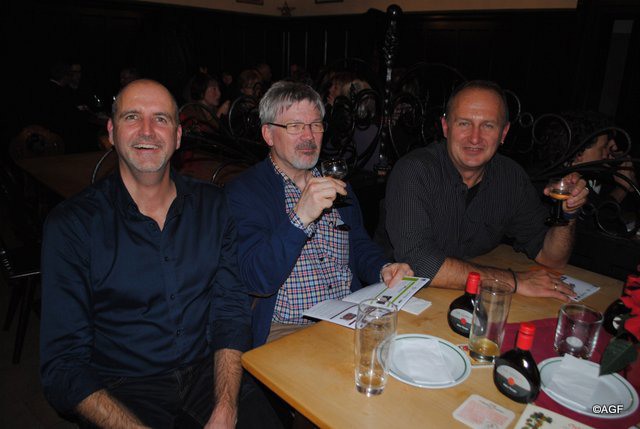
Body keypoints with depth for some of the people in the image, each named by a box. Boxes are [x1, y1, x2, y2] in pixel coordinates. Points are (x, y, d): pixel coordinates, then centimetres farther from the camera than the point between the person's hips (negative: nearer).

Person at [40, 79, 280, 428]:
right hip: (124, 389, -2)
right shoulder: (71, 224, -5)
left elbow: (231, 312, 1)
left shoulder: (211, 205, 3)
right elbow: (63, 363, -7)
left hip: (207, 372, 2)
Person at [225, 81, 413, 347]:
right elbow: (257, 280, -17)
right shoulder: (242, 191, -7)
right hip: (284, 329, -5)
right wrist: (300, 217, -29)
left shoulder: (336, 183, 12)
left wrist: (383, 270, -4)